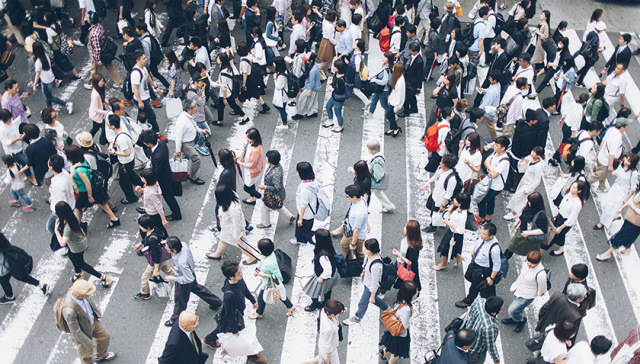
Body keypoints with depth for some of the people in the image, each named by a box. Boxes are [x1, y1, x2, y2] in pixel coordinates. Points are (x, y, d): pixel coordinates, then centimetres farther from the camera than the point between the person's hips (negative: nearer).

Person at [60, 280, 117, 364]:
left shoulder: (76, 289, -25)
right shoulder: (69, 311, -44)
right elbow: (75, 332, -30)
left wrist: (97, 310, 16)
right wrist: (89, 343, -18)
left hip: (93, 320, 7)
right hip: (83, 333, -7)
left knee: (105, 336, 28)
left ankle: (101, 355, 57)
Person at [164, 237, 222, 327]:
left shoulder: (181, 262, -46)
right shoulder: (183, 245, -25)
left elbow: (188, 278, -33)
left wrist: (173, 279, -24)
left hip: (183, 282, -8)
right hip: (191, 272, 8)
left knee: (180, 301, 19)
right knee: (196, 288, 33)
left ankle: (175, 319, 48)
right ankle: (216, 302, 52)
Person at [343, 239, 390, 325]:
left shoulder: (376, 266, -43)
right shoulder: (369, 255, -18)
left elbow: (375, 283, -29)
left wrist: (372, 296, -16)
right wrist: (363, 272, 25)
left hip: (371, 288, -7)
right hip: (367, 284, 7)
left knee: (363, 303, 19)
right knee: (374, 299, 32)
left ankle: (357, 318, 48)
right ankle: (387, 308, 56)